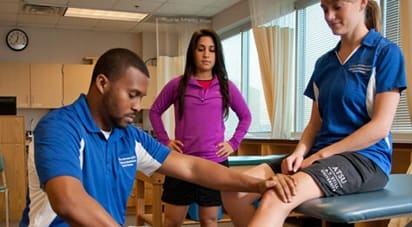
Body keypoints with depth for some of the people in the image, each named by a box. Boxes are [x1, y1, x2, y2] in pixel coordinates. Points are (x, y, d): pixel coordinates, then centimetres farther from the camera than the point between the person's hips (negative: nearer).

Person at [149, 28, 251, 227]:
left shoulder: (226, 86, 3)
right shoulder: (177, 84, 1)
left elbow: (245, 116, 14)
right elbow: (155, 112, 12)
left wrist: (233, 143, 4)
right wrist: (164, 141, 3)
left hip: (215, 163, 1)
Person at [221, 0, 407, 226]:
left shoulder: (386, 53, -2)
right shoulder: (324, 63, 17)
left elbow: (380, 126, -10)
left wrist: (321, 155, -12)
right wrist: (299, 152, -6)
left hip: (365, 158, -6)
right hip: (320, 154, 6)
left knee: (277, 197, -35)